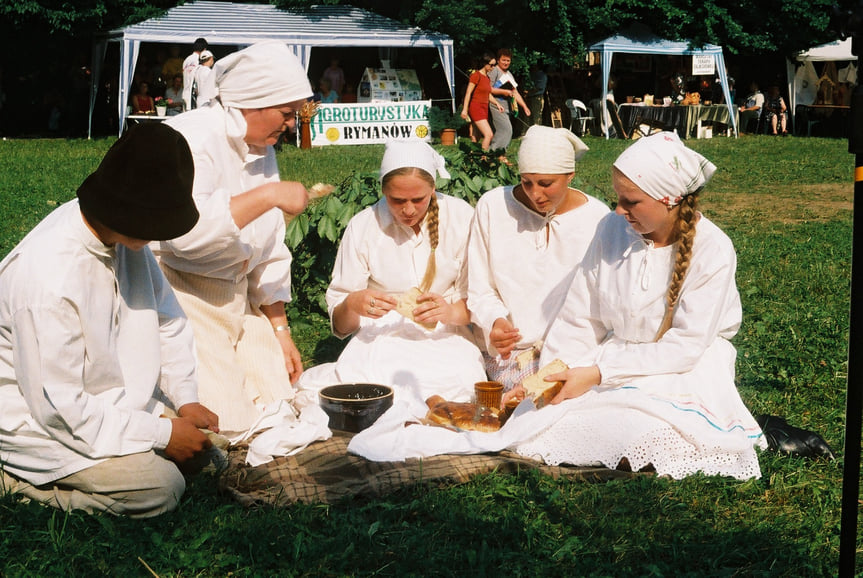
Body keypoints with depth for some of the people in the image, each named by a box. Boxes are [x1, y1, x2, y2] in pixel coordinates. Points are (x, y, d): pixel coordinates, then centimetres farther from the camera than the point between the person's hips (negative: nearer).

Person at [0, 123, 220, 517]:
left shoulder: (126, 235, -7)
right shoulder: (49, 281, -32)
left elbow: (166, 319, 6)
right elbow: (60, 409, -27)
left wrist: (186, 399, -6)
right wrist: (162, 435, -22)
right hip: (37, 420, -9)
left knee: (200, 443, 1)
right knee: (158, 487, -22)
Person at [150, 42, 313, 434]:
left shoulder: (262, 151, 12)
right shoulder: (191, 139, -16)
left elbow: (266, 255, 17)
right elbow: (184, 228, -35)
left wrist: (281, 332, 13)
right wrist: (269, 195, -28)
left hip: (236, 302, 9)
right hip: (179, 297, -8)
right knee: (213, 427, -16)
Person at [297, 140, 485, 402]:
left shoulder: (461, 217, -1)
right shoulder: (363, 226, -1)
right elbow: (340, 323, 0)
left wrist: (451, 312, -23)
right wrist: (352, 305, -24)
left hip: (443, 339, 0)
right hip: (380, 339, 0)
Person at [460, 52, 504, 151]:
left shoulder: (487, 77, 16)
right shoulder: (476, 75, -9)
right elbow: (468, 93, -11)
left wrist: (497, 104, 6)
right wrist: (464, 109, -15)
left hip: (484, 108, 8)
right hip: (476, 107, -8)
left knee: (474, 138, 7)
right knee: (489, 134, -17)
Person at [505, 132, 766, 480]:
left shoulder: (712, 251, -13)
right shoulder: (612, 230, -1)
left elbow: (684, 348, -17)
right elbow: (578, 322, 2)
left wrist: (597, 374, -21)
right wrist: (546, 378, -12)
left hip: (685, 371, -5)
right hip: (616, 358, 5)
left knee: (645, 449, -34)